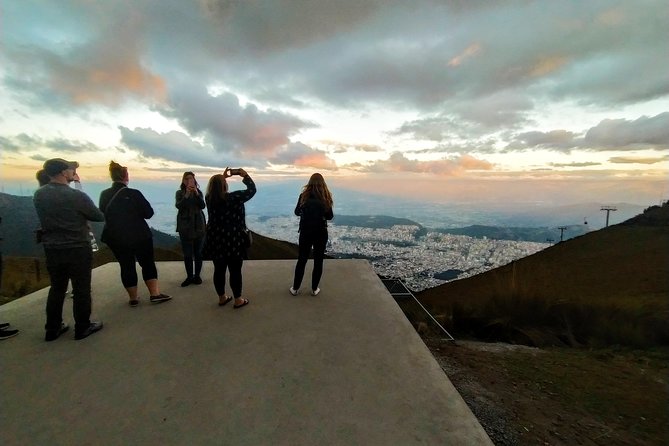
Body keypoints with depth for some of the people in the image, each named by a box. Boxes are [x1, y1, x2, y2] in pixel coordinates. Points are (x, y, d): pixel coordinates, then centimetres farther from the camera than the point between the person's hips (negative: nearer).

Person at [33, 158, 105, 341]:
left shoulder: (38, 195, 0)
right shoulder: (76, 196, -18)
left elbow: (47, 216, 15)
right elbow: (99, 217, -8)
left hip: (51, 249, 6)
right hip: (78, 250, -6)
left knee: (56, 288, 18)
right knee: (81, 289, 6)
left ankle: (52, 329, 27)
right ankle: (82, 328, 16)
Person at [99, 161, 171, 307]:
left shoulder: (104, 195, -2)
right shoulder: (133, 194, -15)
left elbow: (103, 213, 11)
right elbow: (149, 213, -12)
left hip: (115, 237, 4)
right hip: (140, 236, -4)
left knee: (126, 267, 11)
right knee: (148, 263, 8)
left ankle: (133, 298, 18)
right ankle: (154, 294, 8)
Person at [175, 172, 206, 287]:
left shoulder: (199, 192, 4)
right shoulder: (179, 193, 3)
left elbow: (202, 206, -10)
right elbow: (178, 206, -12)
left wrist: (196, 193, -23)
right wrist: (186, 195, -25)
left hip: (198, 225, 0)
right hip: (185, 226, 0)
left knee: (198, 252, 3)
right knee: (187, 253, 0)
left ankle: (197, 275, 12)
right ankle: (189, 276, 9)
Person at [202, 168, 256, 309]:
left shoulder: (209, 198, -1)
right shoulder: (233, 197, -16)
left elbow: (215, 189, 23)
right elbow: (252, 190, -6)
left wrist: (222, 177, 21)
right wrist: (245, 176, 6)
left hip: (215, 240, 6)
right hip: (233, 241, -5)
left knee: (219, 270, 14)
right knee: (235, 271, 5)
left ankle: (222, 298, 27)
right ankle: (238, 300, 15)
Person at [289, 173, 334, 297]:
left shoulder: (304, 196, -7)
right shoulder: (326, 198, -7)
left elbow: (297, 212, 6)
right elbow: (330, 216, 1)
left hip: (305, 232, 1)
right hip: (321, 233, 0)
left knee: (301, 260, 12)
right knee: (318, 261, 11)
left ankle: (295, 288, 20)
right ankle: (314, 289, 19)